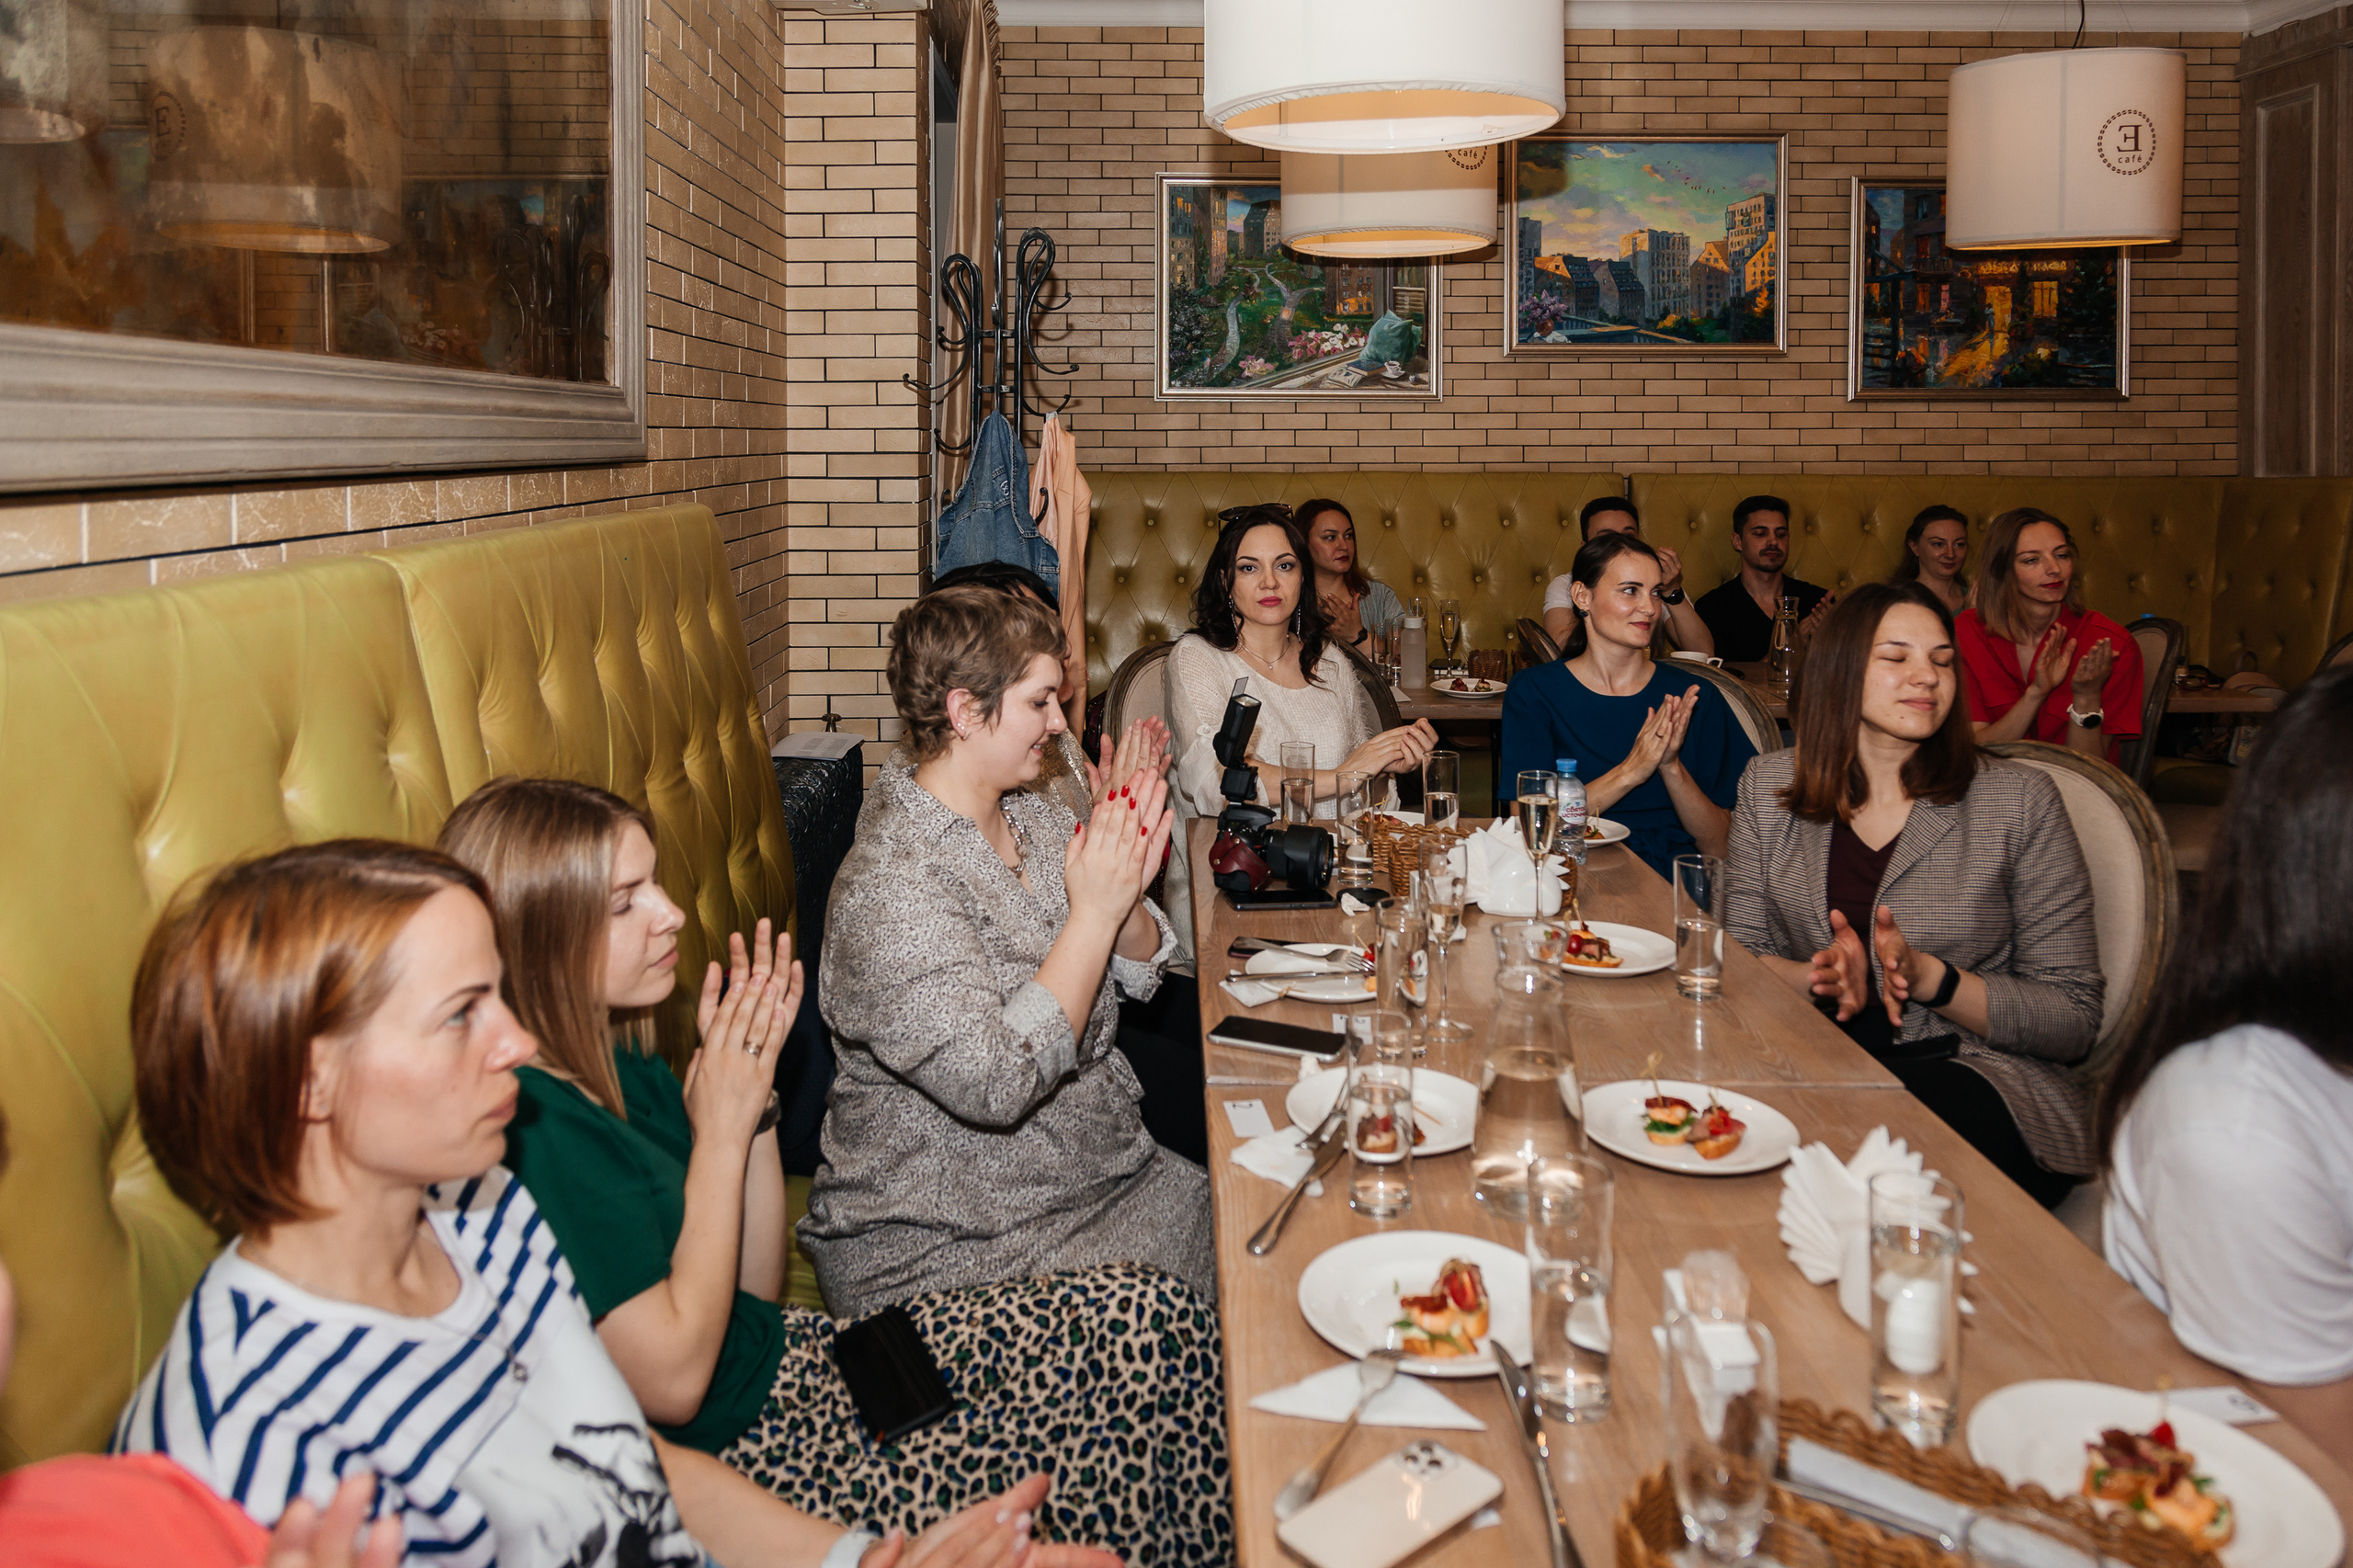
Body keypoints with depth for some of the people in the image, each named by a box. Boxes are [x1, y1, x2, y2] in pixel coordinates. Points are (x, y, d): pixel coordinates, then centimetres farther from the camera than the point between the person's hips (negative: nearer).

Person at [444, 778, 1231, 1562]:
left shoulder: (618, 1071, 5)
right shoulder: (537, 1123, -23)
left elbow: (755, 1289, 9)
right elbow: (673, 1380, -23)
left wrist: (747, 1081, -2)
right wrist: (720, 1134, -17)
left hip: (788, 1356, 9)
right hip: (736, 1450, -9)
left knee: (1155, 1318, -1)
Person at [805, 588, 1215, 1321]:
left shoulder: (1037, 820, 5)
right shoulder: (890, 887, -21)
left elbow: (1137, 977, 11)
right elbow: (995, 1083, -28)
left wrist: (1127, 894, -11)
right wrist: (1092, 914, -24)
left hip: (1104, 1173, 8)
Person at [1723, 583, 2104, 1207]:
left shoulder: (2020, 799, 0)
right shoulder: (1770, 784, 9)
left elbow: (2074, 1021, -1)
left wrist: (1929, 978, -17)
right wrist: (1825, 981, -13)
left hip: (1973, 1074, -2)